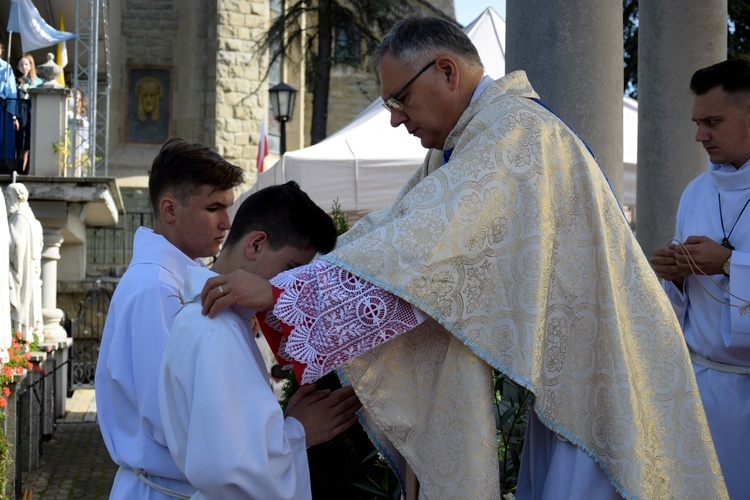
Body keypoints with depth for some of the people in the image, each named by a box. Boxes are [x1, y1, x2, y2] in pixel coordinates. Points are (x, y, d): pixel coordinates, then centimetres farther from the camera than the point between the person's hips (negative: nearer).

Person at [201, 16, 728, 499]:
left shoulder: (514, 127, -21)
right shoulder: (460, 146, 12)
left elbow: (425, 246, -30)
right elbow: (392, 228, 11)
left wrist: (281, 292, -29)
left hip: (599, 374, -9)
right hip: (564, 372, 9)